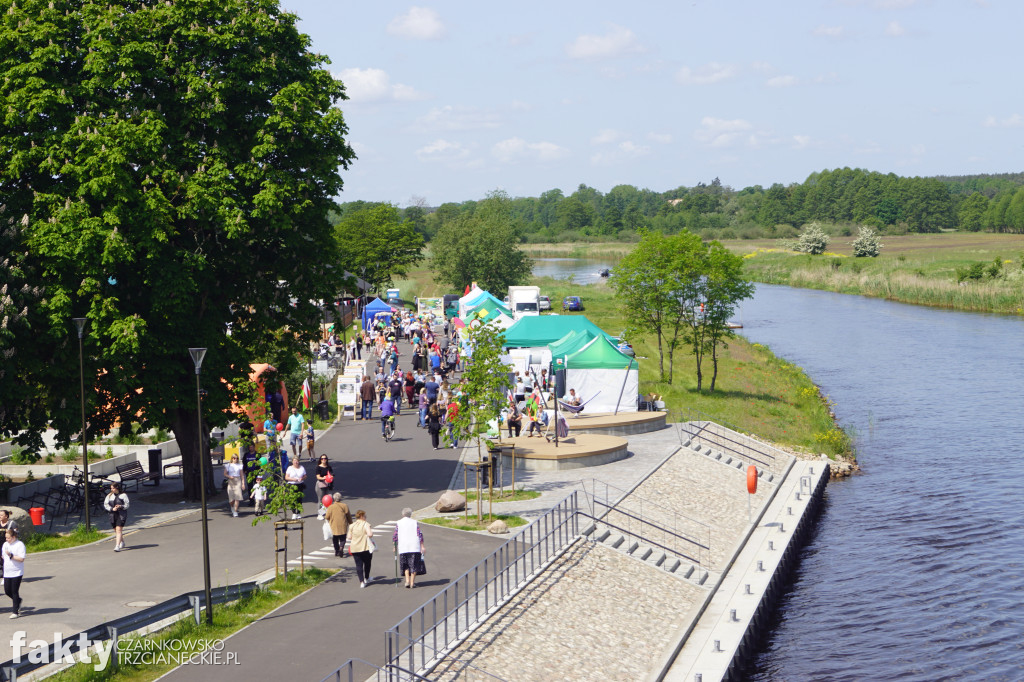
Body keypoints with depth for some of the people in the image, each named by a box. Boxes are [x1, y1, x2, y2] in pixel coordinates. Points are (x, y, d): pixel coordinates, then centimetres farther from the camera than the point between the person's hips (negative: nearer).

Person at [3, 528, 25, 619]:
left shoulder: (20, 545, -10)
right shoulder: (5, 544, 11)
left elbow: (21, 559, -17)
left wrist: (11, 555, -24)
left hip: (17, 573, -7)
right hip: (7, 573, 7)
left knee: (14, 591, -5)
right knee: (7, 591, 6)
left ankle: (15, 611, 2)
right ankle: (18, 601, 33)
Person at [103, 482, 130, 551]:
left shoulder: (123, 495, -3)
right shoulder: (109, 496, 7)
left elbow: (127, 505, -2)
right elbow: (105, 505, 3)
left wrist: (120, 506, -21)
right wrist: (112, 509, -14)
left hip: (121, 515, -4)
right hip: (113, 514, 5)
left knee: (118, 530, -15)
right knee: (116, 530, 14)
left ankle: (117, 546, -20)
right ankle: (122, 542, 37)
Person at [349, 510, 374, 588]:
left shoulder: (352, 526, 4)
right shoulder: (366, 524, -11)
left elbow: (349, 538, 5)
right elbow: (370, 534, -24)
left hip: (354, 549, 3)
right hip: (365, 548, -3)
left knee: (358, 565, 4)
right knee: (367, 563, 20)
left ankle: (361, 582, -3)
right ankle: (366, 578, 34)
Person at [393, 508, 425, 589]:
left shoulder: (399, 523, 6)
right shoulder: (414, 522, 6)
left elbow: (395, 536, 3)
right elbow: (420, 534, -1)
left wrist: (395, 547, 15)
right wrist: (422, 546, 1)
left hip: (403, 548, 1)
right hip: (415, 547, 0)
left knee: (405, 565, 12)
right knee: (414, 564, 7)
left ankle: (407, 580, -4)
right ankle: (412, 582, 5)